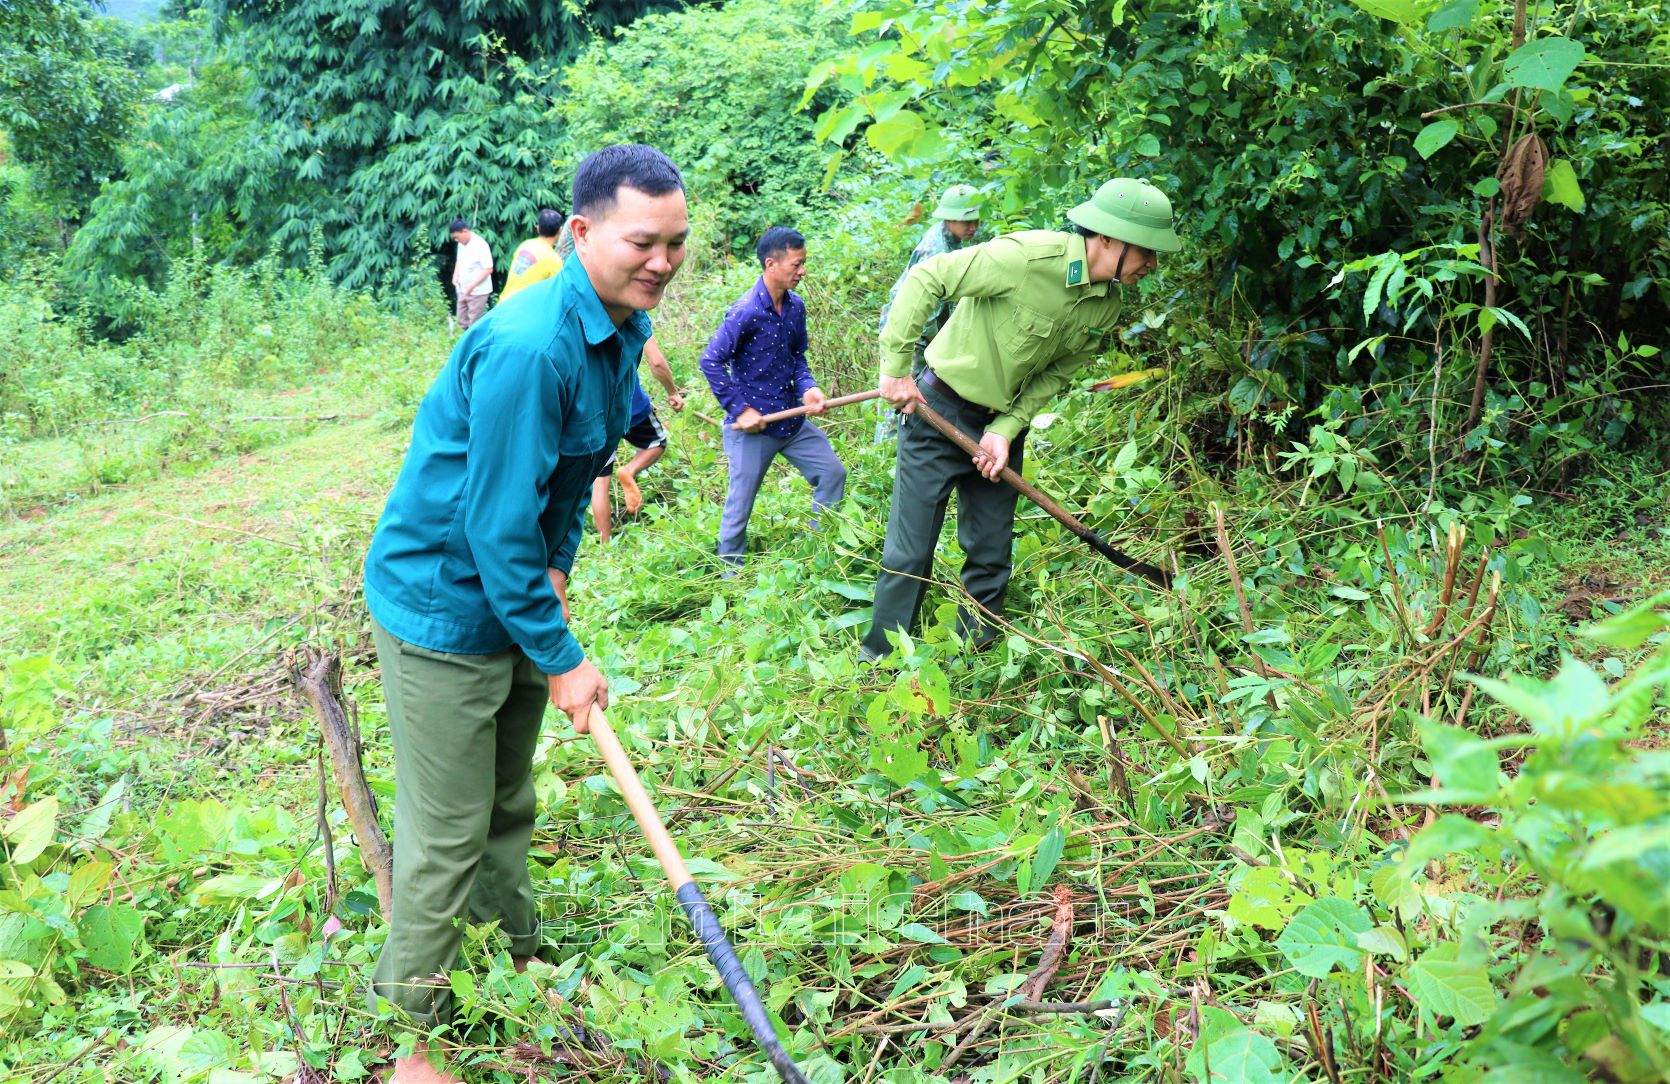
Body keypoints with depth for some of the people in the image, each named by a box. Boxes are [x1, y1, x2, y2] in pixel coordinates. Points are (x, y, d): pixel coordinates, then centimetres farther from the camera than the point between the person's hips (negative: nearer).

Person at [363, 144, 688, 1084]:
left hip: (514, 591, 9)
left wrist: (557, 568, 4)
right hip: (442, 605, -8)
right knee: (448, 834, 1)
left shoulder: (626, 327, -1)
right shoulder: (529, 347, -31)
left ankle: (519, 957, 41)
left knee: (509, 803, 23)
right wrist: (562, 658, -20)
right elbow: (498, 525, -27)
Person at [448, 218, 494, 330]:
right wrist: (456, 276, 3)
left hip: (478, 292, -8)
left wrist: (472, 285, -23)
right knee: (463, 322, 15)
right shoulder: (461, 243, 5)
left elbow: (488, 269, -20)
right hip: (463, 290, 8)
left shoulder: (480, 245, -20)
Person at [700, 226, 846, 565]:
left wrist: (808, 387, -6)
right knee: (740, 504, 3)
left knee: (833, 473, 11)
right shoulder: (746, 312, -20)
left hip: (792, 419, 7)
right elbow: (711, 362, -18)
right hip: (754, 424, -7)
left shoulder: (795, 307, 2)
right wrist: (741, 409, -17)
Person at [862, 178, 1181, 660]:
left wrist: (1005, 431, -11)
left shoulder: (1106, 306, -4)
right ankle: (879, 665, 14)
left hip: (1002, 425, 7)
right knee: (910, 553, -2)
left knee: (991, 557, 11)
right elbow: (926, 279, -23)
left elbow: (1055, 374, 2)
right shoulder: (1028, 255, -27)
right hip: (939, 412, -6)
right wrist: (896, 368, -23)